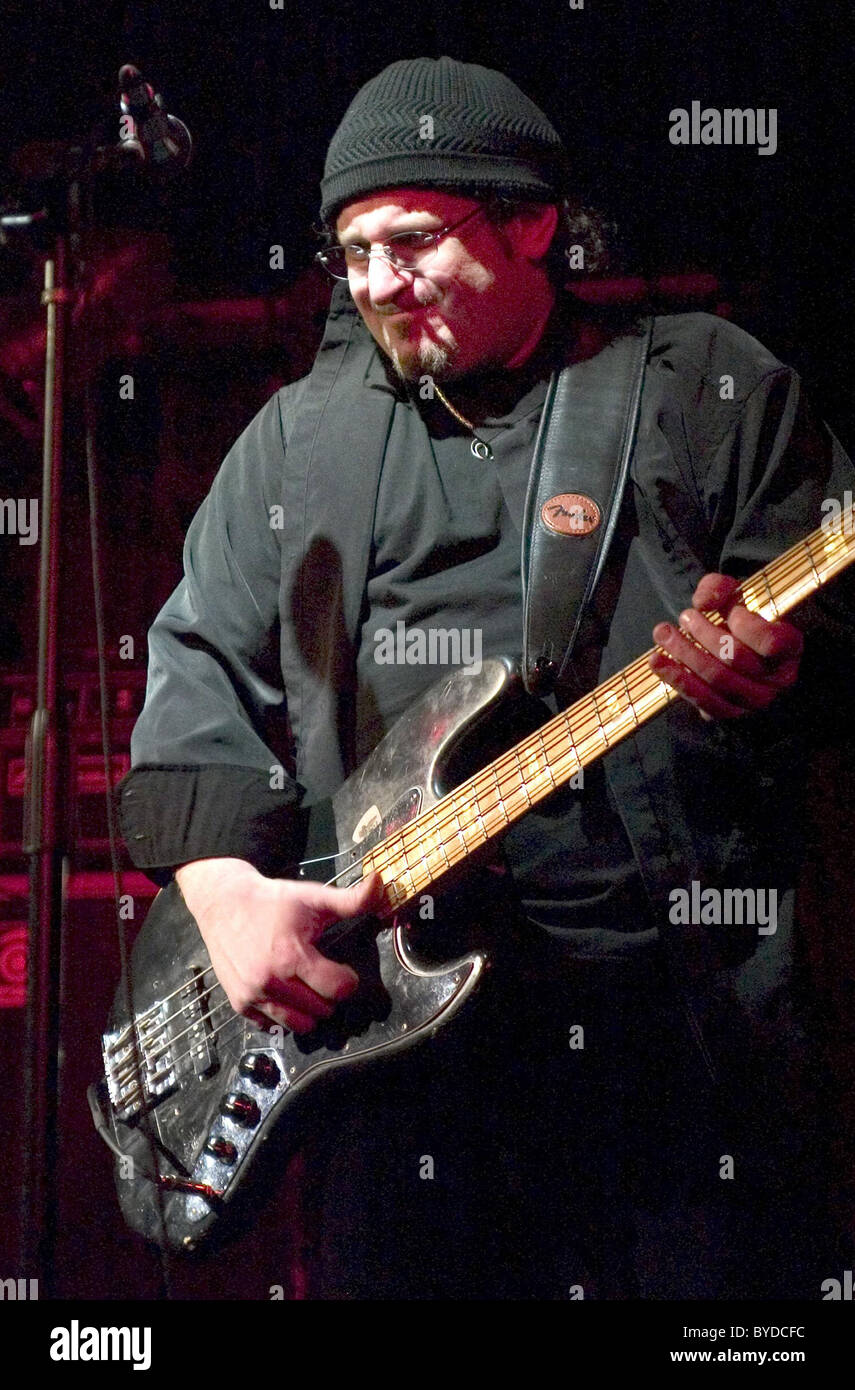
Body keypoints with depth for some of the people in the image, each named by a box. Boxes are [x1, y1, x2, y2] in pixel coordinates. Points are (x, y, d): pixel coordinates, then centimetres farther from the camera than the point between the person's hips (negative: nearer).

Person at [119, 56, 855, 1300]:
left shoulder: (708, 388, 10)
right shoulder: (295, 440, 17)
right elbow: (202, 675, 12)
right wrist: (227, 887, -4)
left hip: (691, 995, -2)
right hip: (382, 991, 2)